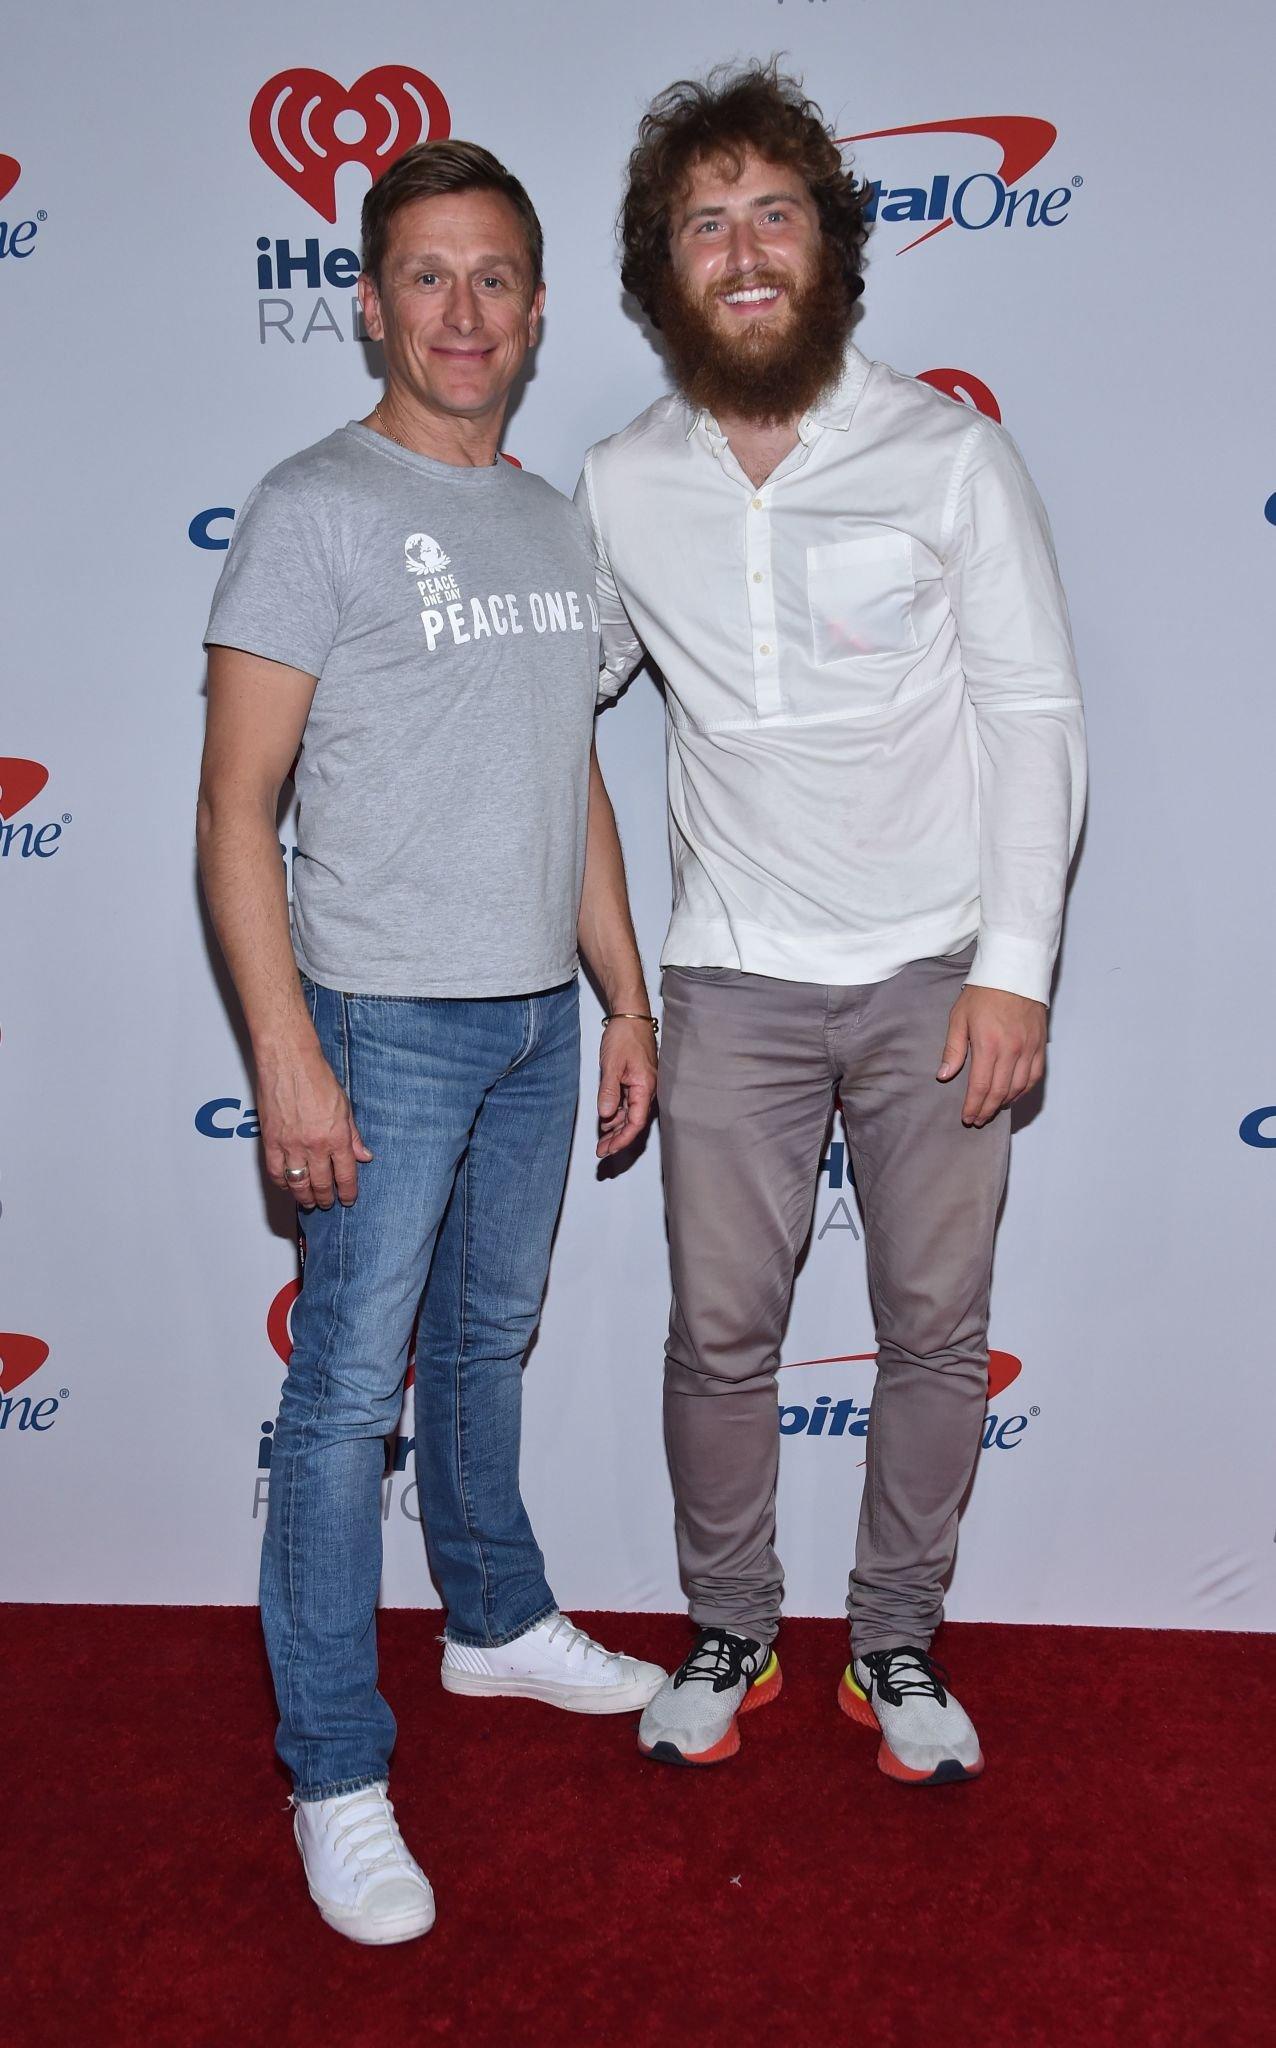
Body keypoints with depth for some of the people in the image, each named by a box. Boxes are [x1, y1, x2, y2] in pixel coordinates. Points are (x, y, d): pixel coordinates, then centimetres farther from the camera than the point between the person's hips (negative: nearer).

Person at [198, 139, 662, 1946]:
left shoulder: (555, 524, 12)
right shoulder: (315, 509, -8)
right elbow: (236, 805, -12)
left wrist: (627, 1002, 13)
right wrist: (287, 1056, -18)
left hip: (537, 1018, 6)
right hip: (387, 1020, -6)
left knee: (489, 1343, 20)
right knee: (350, 1389, 0)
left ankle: (498, 1621, 40)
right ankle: (337, 1776, 13)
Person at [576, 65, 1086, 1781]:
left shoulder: (951, 453, -4)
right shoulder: (620, 488, 2)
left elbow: (1036, 719, -4)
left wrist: (1014, 964, -10)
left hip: (936, 970, -1)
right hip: (738, 980, 1)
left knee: (935, 1329, 9)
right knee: (720, 1334, 7)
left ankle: (897, 1643, 29)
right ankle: (731, 1632, 30)